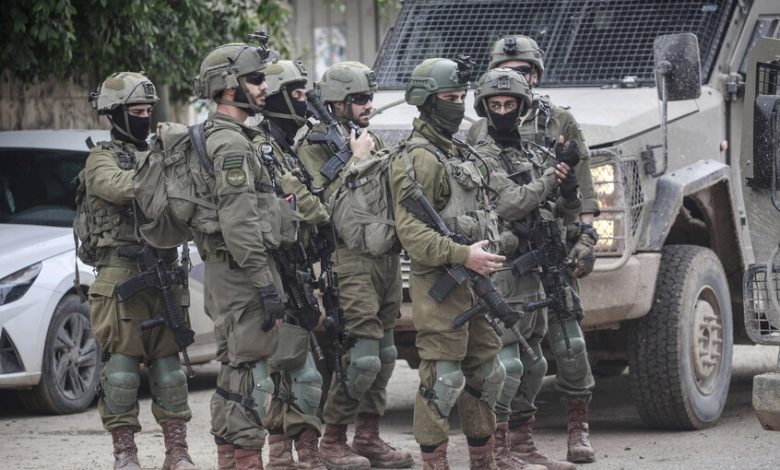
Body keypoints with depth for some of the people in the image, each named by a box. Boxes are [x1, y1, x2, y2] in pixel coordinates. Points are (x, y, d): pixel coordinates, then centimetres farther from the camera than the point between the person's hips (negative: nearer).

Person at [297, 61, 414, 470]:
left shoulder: (371, 140, 17)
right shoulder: (316, 146, -6)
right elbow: (325, 204, -18)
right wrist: (355, 161, -18)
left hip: (388, 260, 8)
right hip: (353, 261, -8)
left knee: (384, 356, 11)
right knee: (362, 357, -13)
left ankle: (368, 436, 19)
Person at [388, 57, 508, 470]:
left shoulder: (457, 152, 19)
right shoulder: (417, 158, -12)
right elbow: (410, 230, -21)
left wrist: (484, 255, 17)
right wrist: (464, 256, -27)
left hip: (474, 281, 10)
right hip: (439, 284, -10)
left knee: (485, 373, 14)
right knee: (442, 380, -8)